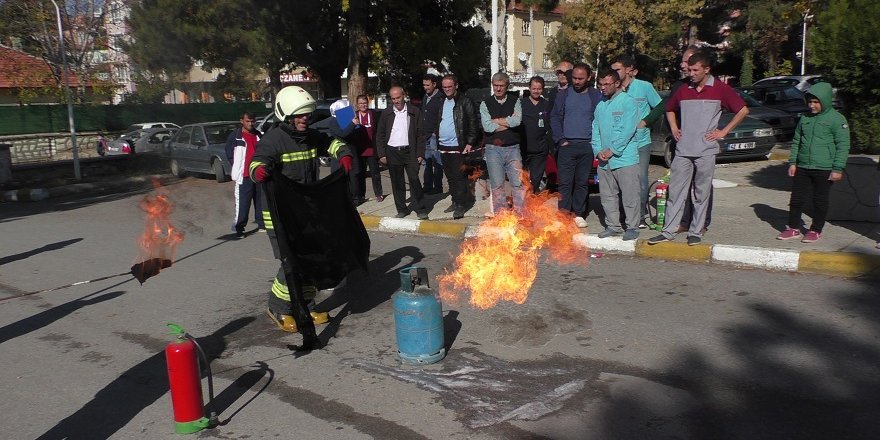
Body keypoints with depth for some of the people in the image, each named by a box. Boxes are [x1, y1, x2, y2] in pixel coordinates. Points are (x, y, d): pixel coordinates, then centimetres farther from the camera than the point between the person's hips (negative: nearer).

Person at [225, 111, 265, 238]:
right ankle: (239, 228, -2)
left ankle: (261, 224, 22)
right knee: (242, 203, -7)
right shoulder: (235, 136, -2)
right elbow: (230, 155, 0)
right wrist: (238, 169, -2)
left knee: (261, 200, 11)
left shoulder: (258, 135, 12)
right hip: (244, 176, -5)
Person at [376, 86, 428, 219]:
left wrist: (420, 153, -5)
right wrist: (382, 154, 0)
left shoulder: (414, 111, 1)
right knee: (397, 182, 6)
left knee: (414, 180, -7)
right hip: (392, 152, 2)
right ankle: (401, 209, 17)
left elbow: (420, 133, 1)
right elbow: (380, 135, 8)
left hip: (409, 152, -2)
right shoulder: (386, 113, 5)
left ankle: (421, 209, 3)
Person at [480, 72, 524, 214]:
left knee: (518, 183, -2)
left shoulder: (515, 101, 5)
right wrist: (508, 122, -7)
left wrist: (496, 121, -8)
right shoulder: (485, 104, 5)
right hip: (493, 149, 0)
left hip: (513, 148, 0)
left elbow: (517, 121, -13)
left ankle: (520, 214, 5)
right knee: (497, 185, 4)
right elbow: (487, 127, -10)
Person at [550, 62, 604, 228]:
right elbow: (555, 118, 6)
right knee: (565, 182, -3)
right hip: (567, 145, 0)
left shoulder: (596, 96, 5)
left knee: (582, 182, 7)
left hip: (587, 146, 0)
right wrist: (560, 139, -4)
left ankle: (578, 214, 15)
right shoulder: (564, 94, 7)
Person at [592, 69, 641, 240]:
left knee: (630, 196, -1)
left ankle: (632, 227, 9)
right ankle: (613, 226, 21)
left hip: (625, 158, -6)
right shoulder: (600, 106, 15)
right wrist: (598, 150, -3)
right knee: (608, 195, 11)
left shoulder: (628, 102, -5)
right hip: (604, 160, 6)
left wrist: (612, 150, -13)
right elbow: (595, 130, 13)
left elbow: (628, 130, -13)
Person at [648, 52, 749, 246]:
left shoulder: (720, 89, -1)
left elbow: (743, 110, 2)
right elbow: (669, 109, 27)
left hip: (705, 151, -3)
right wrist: (674, 129, 14)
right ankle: (669, 231, 8)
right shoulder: (683, 90, 10)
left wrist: (724, 131, -3)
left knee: (701, 194, 4)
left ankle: (695, 232, 13)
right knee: (676, 191, 2)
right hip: (683, 150, 3)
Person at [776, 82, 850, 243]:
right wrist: (792, 162, 9)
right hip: (802, 168, 5)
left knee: (820, 200, 5)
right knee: (796, 198, 7)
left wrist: (838, 169, -12)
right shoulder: (805, 118, 10)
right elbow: (796, 141, 16)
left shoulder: (837, 119, -6)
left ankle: (816, 231, 16)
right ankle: (794, 228, 16)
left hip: (824, 169, -5)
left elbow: (843, 146, -8)